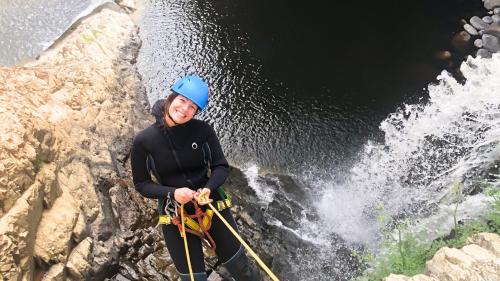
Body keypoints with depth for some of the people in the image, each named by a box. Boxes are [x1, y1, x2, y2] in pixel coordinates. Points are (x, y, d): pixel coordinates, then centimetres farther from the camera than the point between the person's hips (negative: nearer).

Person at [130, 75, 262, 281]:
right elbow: (141, 184, -4)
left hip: (211, 205, 1)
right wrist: (172, 192, -21)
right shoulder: (144, 140, -12)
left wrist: (208, 188, -24)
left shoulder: (203, 130, -12)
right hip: (174, 214, 0)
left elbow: (221, 166, -4)